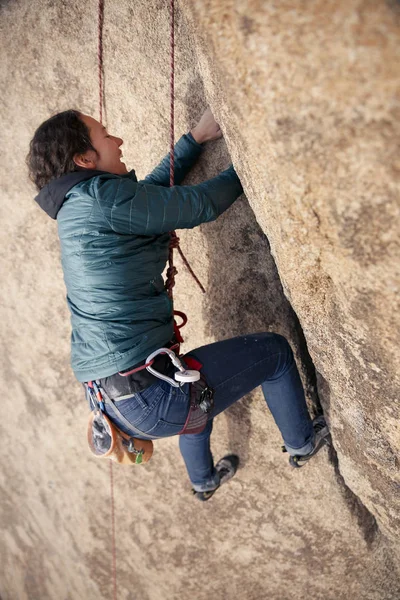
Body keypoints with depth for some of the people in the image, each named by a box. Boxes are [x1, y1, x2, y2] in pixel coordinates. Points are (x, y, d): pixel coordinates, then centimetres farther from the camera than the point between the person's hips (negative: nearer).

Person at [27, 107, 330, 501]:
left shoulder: (77, 207, 11)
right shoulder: (100, 198, -18)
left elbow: (154, 187, 25)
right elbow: (199, 205, -10)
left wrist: (197, 137, 25)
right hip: (147, 397, -10)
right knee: (274, 351, 8)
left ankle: (204, 480, 63)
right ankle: (301, 443, 35)